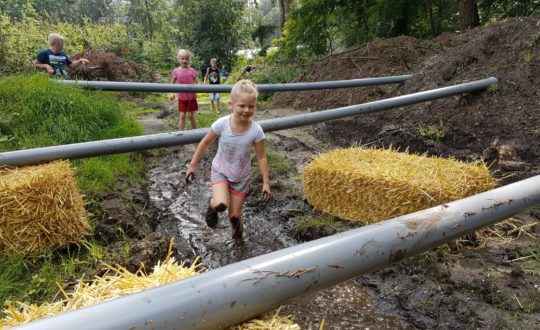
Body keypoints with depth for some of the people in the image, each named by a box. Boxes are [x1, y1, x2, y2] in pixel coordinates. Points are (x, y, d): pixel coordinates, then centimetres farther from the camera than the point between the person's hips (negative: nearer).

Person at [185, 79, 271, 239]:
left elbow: (261, 157, -10)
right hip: (220, 171, 0)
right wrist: (193, 165, -1)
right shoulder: (221, 124, -23)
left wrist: (266, 182, -8)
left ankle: (238, 237, 43)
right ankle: (212, 205, 12)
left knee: (235, 216, 9)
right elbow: (205, 142, -7)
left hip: (241, 177, 1)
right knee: (221, 205, -26)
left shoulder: (256, 131, -22)